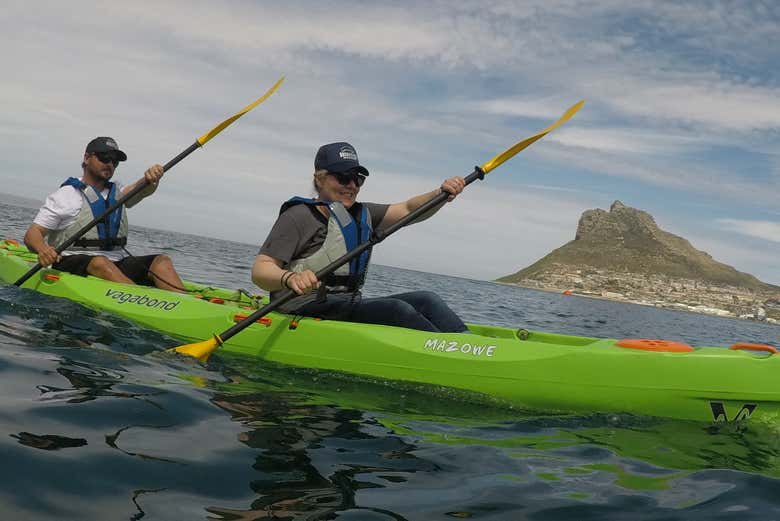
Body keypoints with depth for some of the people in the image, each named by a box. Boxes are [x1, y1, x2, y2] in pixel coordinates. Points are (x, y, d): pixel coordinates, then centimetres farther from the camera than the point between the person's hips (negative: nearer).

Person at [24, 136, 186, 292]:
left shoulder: (117, 194, 22)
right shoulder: (65, 196, 7)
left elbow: (143, 190, 0)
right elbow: (32, 234, 0)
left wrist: (151, 180, -25)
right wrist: (42, 249, -24)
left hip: (117, 264, 4)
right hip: (74, 264, -4)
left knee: (162, 261, -19)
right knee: (100, 263, -36)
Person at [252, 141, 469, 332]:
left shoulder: (361, 214, 20)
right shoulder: (299, 216, -4)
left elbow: (408, 210, 11)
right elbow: (260, 270, -12)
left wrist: (442, 194, -8)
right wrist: (290, 278, -34)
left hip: (351, 306, 8)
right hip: (308, 309, -8)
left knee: (426, 300, -9)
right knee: (397, 309, -25)